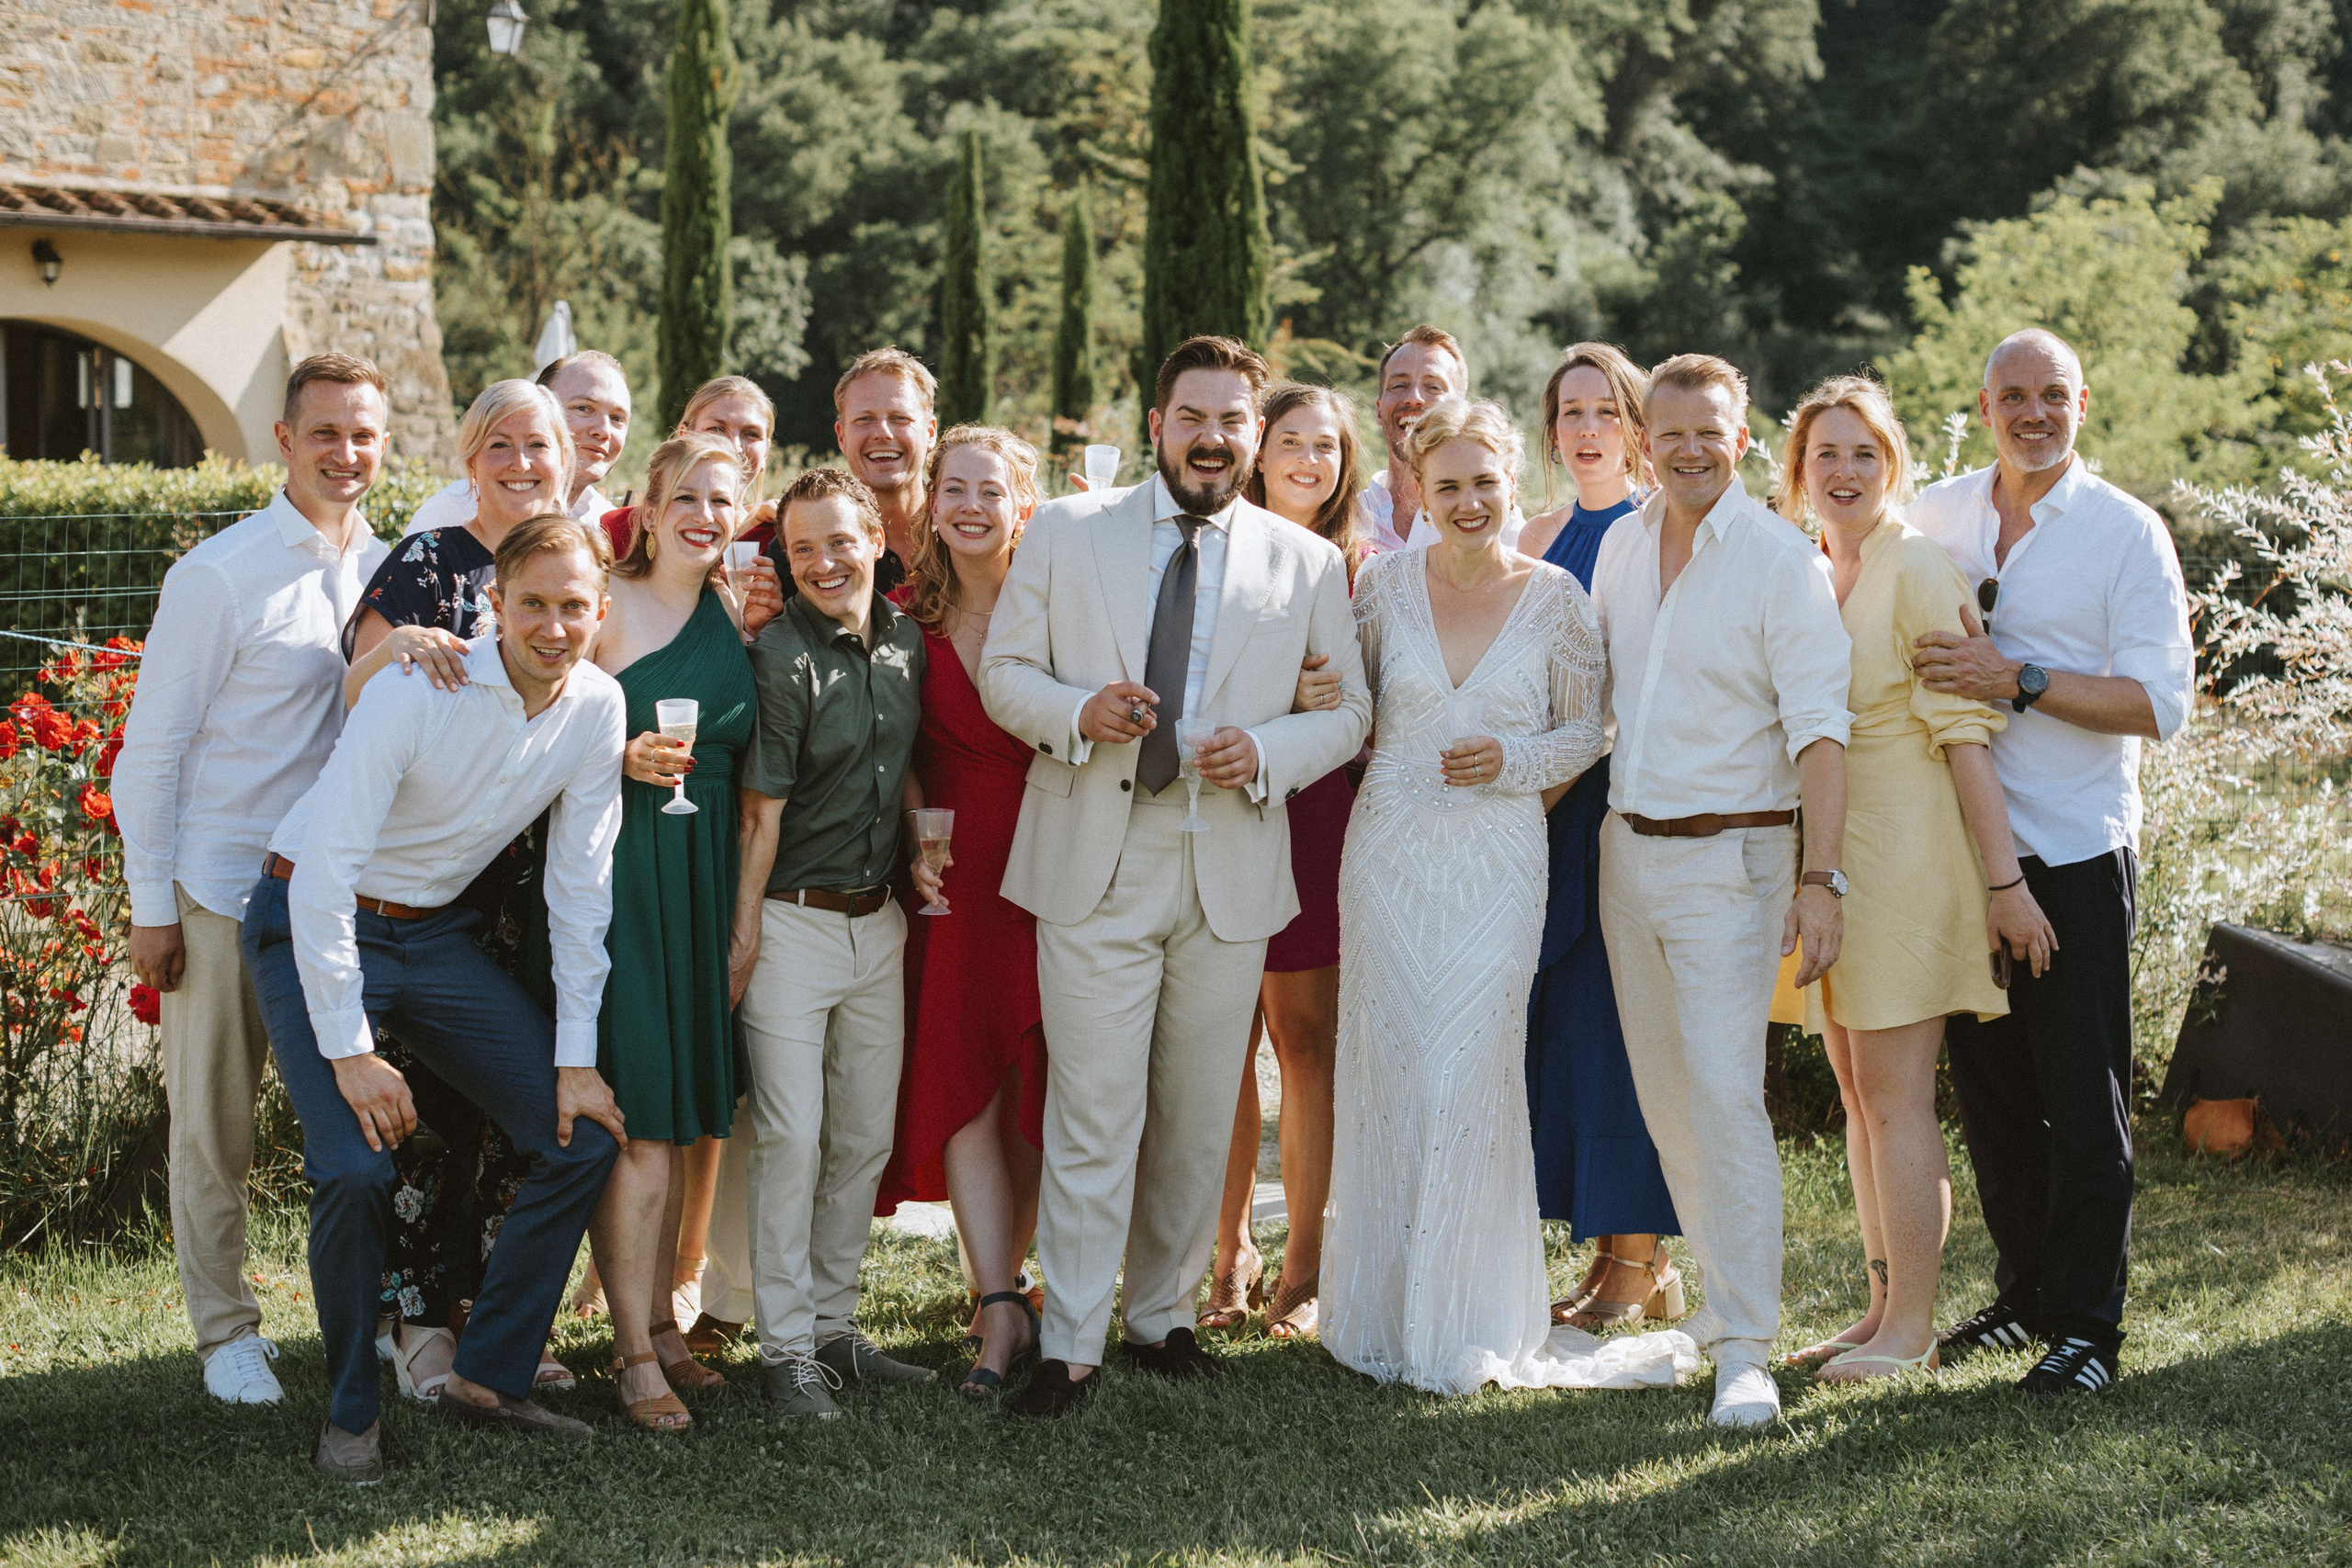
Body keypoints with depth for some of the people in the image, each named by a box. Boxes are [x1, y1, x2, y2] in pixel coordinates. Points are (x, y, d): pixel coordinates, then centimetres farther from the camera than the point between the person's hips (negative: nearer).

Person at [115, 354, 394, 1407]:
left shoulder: (388, 570, 7)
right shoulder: (220, 576, -9)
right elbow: (152, 748, -6)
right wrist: (150, 906, -7)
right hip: (227, 893, -4)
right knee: (213, 1125, 4)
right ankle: (225, 1332, 16)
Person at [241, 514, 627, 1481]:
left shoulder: (597, 708, -8)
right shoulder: (418, 692, -24)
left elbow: (580, 888, -1)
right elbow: (325, 871, -25)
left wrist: (575, 1058, -3)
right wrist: (349, 1049, -26)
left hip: (436, 933, 6)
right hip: (315, 927, -6)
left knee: (585, 1137, -3)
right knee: (355, 1167, -22)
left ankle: (487, 1380, 10)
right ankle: (350, 1414, -1)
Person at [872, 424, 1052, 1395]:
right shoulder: (905, 617, 4)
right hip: (955, 868, 1)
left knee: (1036, 1087, 5)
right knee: (959, 1082, -6)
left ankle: (1005, 1280, 21)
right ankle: (1003, 1314, -4)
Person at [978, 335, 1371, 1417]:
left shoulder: (1307, 564, 7)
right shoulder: (1067, 533, 5)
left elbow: (1352, 709, 8)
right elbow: (1003, 670, 6)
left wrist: (1267, 751, -11)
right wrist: (1078, 711, -15)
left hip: (1230, 868, 2)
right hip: (1095, 861, -2)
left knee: (1199, 1116, 11)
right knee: (1092, 1113, -4)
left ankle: (1164, 1316, 26)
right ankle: (1071, 1347, 3)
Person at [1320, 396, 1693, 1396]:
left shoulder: (1555, 598, 0)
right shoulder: (1386, 582, 3)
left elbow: (1584, 732, 6)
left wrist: (1511, 762, -11)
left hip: (1497, 863, -1)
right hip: (1389, 853, 1)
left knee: (1470, 1077, -3)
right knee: (1386, 1072, 3)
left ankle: (1463, 1323, 10)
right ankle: (1382, 1308, 16)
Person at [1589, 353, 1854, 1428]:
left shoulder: (1782, 561, -11)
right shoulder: (1621, 545, 8)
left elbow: (1818, 729, -15)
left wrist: (1820, 879, -22)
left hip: (1728, 857, -6)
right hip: (1627, 847, 6)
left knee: (1725, 1091, -13)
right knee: (1665, 1094, 11)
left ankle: (1745, 1352, -11)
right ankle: (1725, 1290, 25)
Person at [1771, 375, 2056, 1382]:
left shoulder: (1919, 572, -10)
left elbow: (1965, 733, -14)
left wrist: (2004, 881, -17)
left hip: (1903, 849, -8)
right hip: (1827, 857, 8)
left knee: (1895, 1097, -6)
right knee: (1858, 1094, 11)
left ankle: (1911, 1326, 1)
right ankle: (1881, 1309, 18)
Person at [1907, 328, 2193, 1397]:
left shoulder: (2127, 533, -4)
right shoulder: (1935, 517, 8)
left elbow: (2159, 704, -11)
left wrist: (2019, 681, -20)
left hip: (2076, 853, -4)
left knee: (2082, 1097, -3)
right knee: (1988, 1086, 11)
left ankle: (2088, 1325, 5)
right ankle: (2026, 1292, 25)